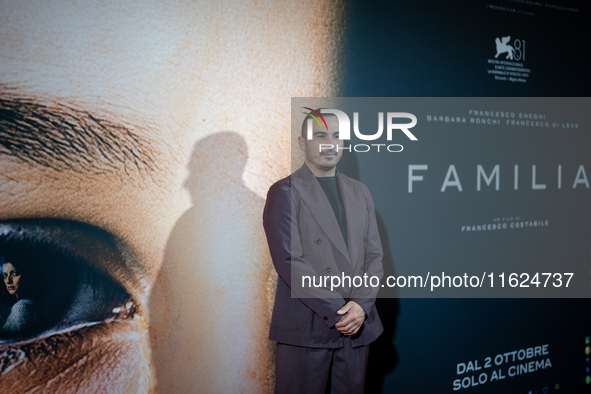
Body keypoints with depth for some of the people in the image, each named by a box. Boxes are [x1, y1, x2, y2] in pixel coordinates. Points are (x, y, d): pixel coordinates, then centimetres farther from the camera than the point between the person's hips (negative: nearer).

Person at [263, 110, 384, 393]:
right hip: (306, 328, -5)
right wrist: (336, 311, -15)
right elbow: (289, 261, -12)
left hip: (357, 325, 5)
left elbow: (374, 255, 9)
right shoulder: (285, 193, -3)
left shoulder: (359, 193, 14)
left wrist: (362, 305, -8)